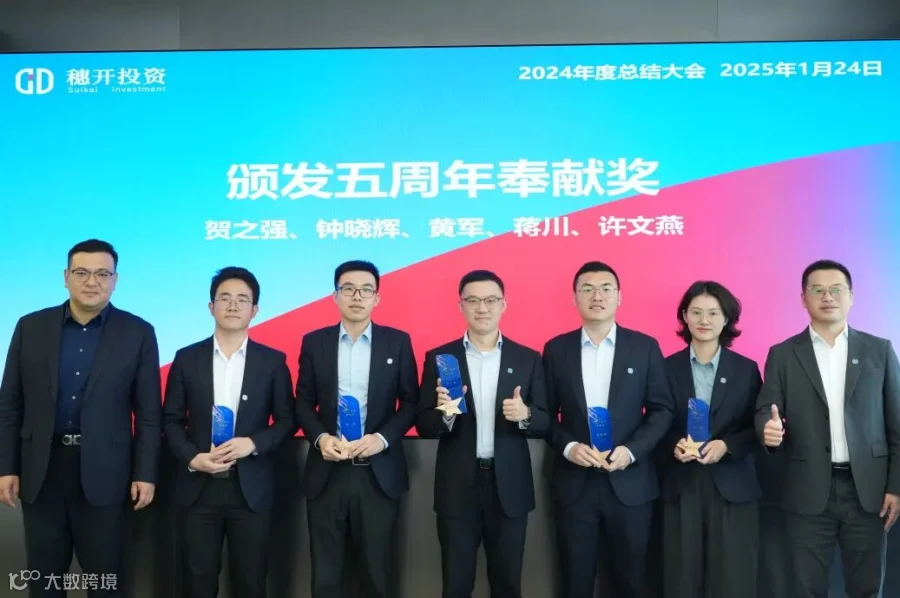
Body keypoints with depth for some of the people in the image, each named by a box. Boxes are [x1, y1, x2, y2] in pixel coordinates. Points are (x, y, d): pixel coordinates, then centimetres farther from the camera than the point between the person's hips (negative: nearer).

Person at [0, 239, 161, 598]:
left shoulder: (138, 333, -3)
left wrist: (145, 473, -5)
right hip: (40, 469, 2)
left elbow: (148, 412, -2)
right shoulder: (31, 327, 3)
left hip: (103, 471, -2)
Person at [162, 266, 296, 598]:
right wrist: (192, 457, -10)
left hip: (251, 488, -1)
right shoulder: (187, 358, 3)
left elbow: (287, 420, 4)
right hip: (199, 487, 1)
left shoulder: (273, 361, 1)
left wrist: (253, 443, -13)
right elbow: (172, 419, 6)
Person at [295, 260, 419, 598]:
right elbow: (303, 403, 8)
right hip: (327, 472, 1)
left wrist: (383, 438, -12)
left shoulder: (398, 342, 2)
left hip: (379, 473, -1)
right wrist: (320, 437, -10)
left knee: (378, 571, 7)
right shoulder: (314, 342, 6)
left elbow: (411, 402, 3)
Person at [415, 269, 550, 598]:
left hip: (510, 488, 1)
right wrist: (445, 413, -22)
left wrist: (525, 415, -19)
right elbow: (423, 425, 0)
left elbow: (547, 423, 3)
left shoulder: (528, 359, 2)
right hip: (457, 488, 0)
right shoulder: (439, 358, 1)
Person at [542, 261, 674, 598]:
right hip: (574, 483, 1)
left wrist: (631, 450, -12)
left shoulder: (645, 347, 2)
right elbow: (546, 413, 5)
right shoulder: (556, 349, 4)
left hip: (630, 483, 0)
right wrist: (567, 447, -12)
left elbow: (662, 409, 1)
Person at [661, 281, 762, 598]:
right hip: (681, 488, 0)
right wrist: (674, 445, -13)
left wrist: (726, 445, -13)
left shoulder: (746, 369, 4)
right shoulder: (667, 367, 3)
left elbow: (758, 427, 3)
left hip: (733, 487, 0)